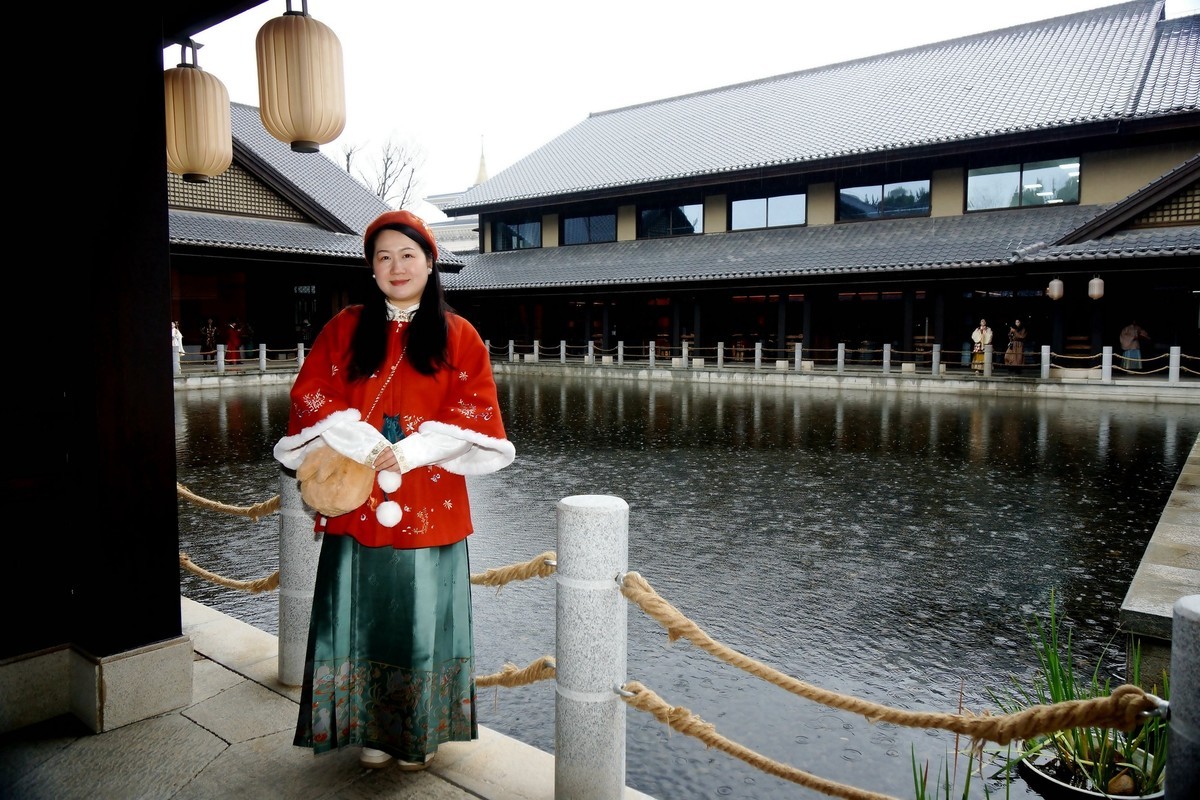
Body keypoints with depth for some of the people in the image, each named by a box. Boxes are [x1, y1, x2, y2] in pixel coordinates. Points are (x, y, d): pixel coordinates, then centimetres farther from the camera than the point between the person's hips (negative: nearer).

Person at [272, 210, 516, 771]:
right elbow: (310, 395, 2)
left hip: (429, 504, -1)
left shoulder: (457, 335, 4)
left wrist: (412, 450, -14)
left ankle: (420, 734, 23)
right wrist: (363, 443, -13)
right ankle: (371, 729, 25)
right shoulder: (345, 327, 8)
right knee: (365, 614, 7)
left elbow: (476, 411, -3)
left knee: (422, 615, 5)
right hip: (358, 500, 1)